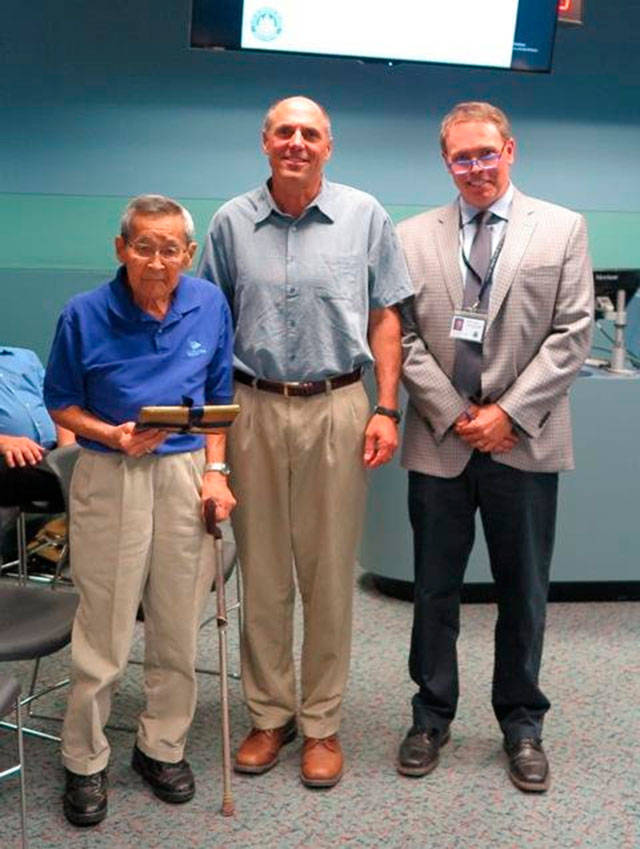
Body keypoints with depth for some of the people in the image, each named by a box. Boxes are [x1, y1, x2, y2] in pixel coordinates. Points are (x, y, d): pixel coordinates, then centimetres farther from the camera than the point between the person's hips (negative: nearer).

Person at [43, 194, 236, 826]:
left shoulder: (210, 307, 0)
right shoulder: (84, 315, -9)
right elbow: (60, 404, 1)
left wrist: (215, 471, 0)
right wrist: (113, 436, -17)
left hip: (187, 473, 3)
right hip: (109, 477, -2)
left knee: (178, 626, 10)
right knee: (103, 630, 3)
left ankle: (162, 746, 30)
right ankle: (84, 761, 23)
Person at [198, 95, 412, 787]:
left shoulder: (364, 216, 3)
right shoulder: (231, 223, 5)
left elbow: (385, 318, 5)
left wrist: (386, 409, -4)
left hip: (336, 408, -1)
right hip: (253, 409, 1)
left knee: (330, 571, 5)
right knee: (262, 569, 9)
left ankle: (322, 722, 19)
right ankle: (269, 713, 24)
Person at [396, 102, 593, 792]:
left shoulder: (561, 229, 3)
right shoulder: (413, 237, 6)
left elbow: (571, 336, -3)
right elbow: (404, 337, 2)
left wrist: (508, 413, -11)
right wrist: (454, 414, -8)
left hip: (524, 444, -1)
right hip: (440, 443, 1)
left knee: (524, 592, 10)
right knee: (434, 589, 10)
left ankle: (522, 723, 27)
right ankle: (432, 716, 27)